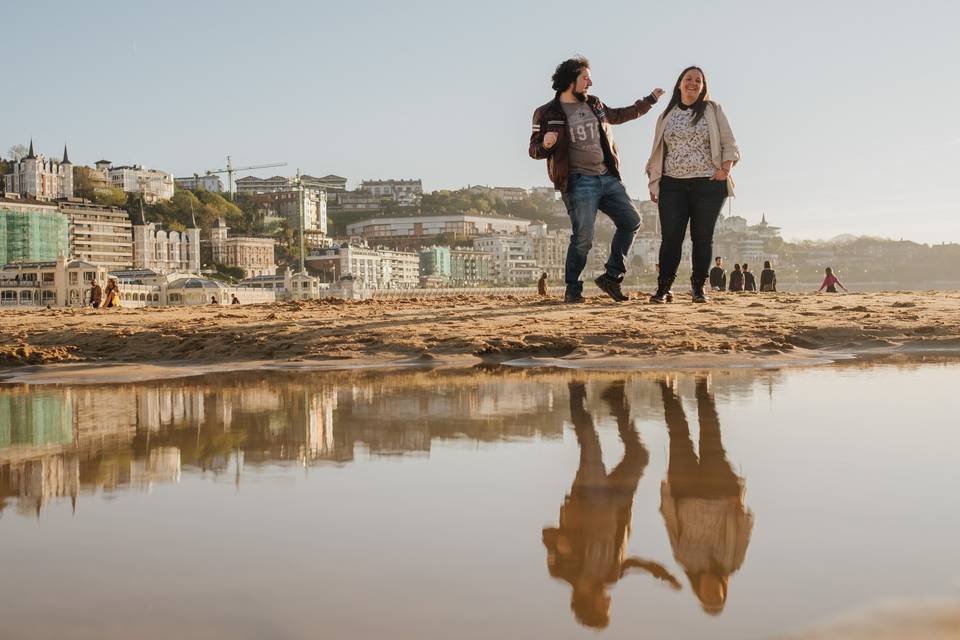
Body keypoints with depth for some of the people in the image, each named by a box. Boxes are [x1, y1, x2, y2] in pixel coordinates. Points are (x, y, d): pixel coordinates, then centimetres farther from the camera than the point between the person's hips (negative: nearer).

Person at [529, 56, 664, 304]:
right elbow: (534, 150, 0)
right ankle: (572, 290, 4)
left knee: (631, 221, 5)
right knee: (583, 237, -12)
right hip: (578, 182, -7)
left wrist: (650, 100, 36)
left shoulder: (594, 105, 14)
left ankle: (611, 276, 14)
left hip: (607, 178, 7)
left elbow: (619, 115, 33)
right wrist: (545, 145, -24)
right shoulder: (547, 114, -3)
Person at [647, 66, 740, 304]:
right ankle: (662, 288, -1)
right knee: (670, 237, -5)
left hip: (708, 184, -1)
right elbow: (658, 151, 16)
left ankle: (698, 286, 12)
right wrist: (653, 182, 9)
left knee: (703, 238, 2)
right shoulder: (666, 116, 13)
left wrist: (725, 169, -10)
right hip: (672, 184, 1)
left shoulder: (712, 110, 7)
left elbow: (729, 144, 5)